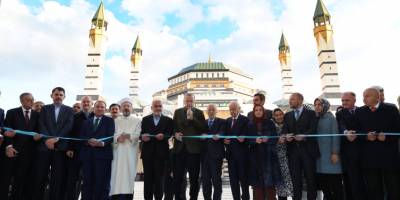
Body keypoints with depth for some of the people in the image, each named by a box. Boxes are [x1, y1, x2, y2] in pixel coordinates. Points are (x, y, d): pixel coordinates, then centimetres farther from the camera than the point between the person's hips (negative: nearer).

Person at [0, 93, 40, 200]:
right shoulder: (12, 112, 3)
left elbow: (37, 131, 8)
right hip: (12, 149, -2)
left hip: (28, 151, 2)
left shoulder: (37, 115, 10)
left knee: (21, 179, 8)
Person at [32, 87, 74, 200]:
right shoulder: (45, 108, 14)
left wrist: (56, 139, -15)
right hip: (44, 146, 1)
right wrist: (47, 139, -15)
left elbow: (68, 126, -3)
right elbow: (41, 125, 1)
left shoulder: (69, 110, 10)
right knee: (39, 176, 2)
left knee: (58, 177, 2)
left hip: (61, 147, -1)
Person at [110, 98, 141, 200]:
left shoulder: (137, 121, 10)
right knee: (116, 175, -3)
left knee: (128, 174, -5)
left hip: (130, 153, -1)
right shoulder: (115, 121, 18)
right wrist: (117, 138, -14)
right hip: (117, 152, 2)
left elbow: (138, 135, -2)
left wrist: (128, 135, -19)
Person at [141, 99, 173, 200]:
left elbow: (170, 134, -6)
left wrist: (163, 136, -26)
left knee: (159, 178, 3)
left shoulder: (168, 120, 6)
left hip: (161, 153, -1)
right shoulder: (145, 119, 12)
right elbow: (141, 133, 3)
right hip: (147, 152, 2)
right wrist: (142, 136, -20)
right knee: (148, 178, 7)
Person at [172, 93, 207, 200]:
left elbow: (203, 129, -6)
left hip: (193, 148, -2)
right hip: (179, 148, 2)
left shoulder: (199, 113, 3)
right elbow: (173, 127, 15)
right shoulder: (177, 112, 11)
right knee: (177, 177, 7)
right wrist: (175, 133, -6)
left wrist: (192, 118, -15)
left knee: (194, 178, 6)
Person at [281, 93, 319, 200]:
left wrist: (303, 136, -26)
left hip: (307, 150, -3)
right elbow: (284, 130, 5)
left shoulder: (310, 113, 3)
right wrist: (286, 136, -17)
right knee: (295, 178, 7)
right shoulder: (287, 115, 15)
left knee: (310, 178, 3)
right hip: (293, 150, 3)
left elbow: (313, 129, -8)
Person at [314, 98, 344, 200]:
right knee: (322, 183, 4)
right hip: (319, 154, 4)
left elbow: (335, 135, -6)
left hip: (330, 154, -4)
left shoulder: (331, 118, -1)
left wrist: (335, 153, -13)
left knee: (335, 184, 0)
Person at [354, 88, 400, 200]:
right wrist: (366, 136, -13)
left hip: (389, 156, -1)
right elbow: (357, 131, 6)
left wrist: (387, 137, -16)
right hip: (369, 157, 1)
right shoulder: (359, 112, 9)